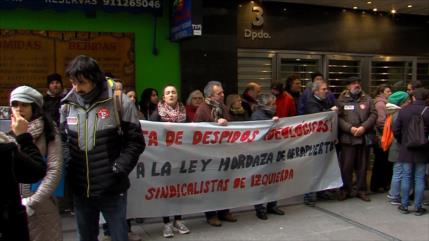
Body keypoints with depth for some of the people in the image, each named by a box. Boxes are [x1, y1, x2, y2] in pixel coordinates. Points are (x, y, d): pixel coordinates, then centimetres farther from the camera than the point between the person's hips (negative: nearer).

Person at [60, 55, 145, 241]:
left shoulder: (119, 102, -10)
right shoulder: (68, 105, 4)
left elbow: (135, 141, -7)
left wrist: (118, 169, -14)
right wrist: (68, 165, 3)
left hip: (112, 189, -4)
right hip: (80, 190, 5)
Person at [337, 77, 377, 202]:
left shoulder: (367, 99, 9)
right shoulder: (342, 100, 1)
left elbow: (373, 115, 3)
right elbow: (338, 117, -5)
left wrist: (363, 127, -10)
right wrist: (350, 128, -14)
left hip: (364, 138, 2)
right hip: (348, 138, -2)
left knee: (362, 166, 10)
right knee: (346, 166, 1)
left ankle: (361, 190, 22)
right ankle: (345, 190, 15)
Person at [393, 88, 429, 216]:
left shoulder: (403, 111, -3)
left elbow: (395, 130, 0)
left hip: (406, 149, 2)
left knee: (406, 177, 9)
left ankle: (404, 205, 13)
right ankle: (418, 207, 10)